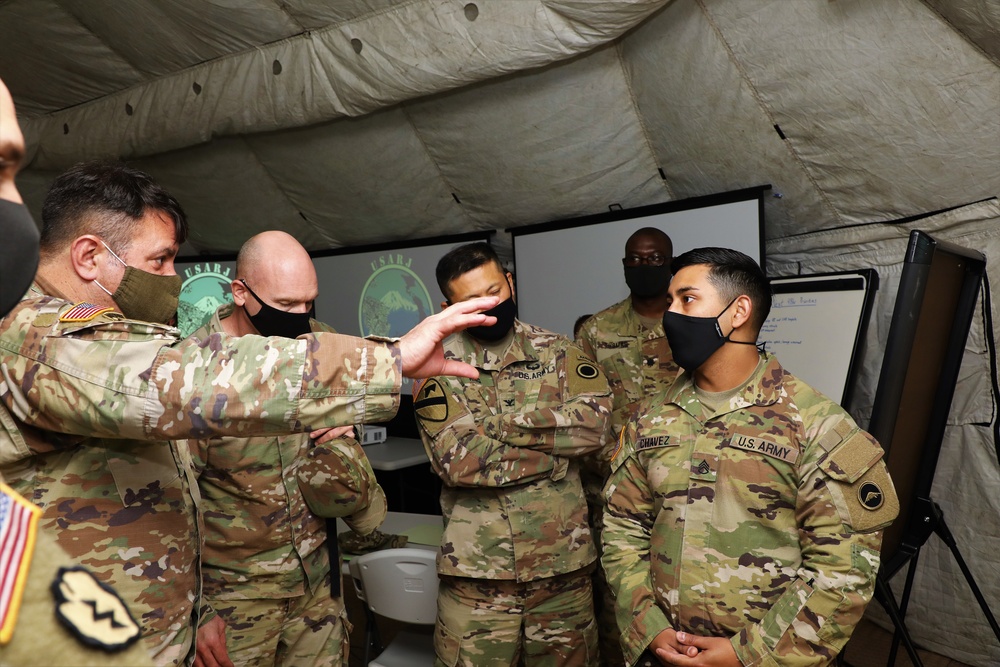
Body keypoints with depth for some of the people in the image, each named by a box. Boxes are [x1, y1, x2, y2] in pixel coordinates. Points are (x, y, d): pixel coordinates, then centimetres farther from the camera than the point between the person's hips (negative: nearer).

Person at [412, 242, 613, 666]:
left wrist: (499, 423, -15)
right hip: (476, 570, -2)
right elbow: (459, 461, -16)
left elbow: (594, 424, -12)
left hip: (563, 563, 2)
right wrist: (556, 447, -12)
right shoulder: (438, 367, -3)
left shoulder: (558, 352, 3)